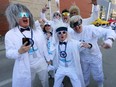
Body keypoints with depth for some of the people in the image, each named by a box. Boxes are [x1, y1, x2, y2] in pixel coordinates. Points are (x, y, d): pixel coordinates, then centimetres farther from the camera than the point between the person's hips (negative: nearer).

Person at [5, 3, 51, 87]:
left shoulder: (38, 31, 2)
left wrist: (47, 59, 12)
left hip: (42, 63, 3)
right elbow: (9, 53, -9)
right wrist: (19, 51, -29)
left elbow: (44, 46, 7)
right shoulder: (10, 34, -9)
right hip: (26, 67, -2)